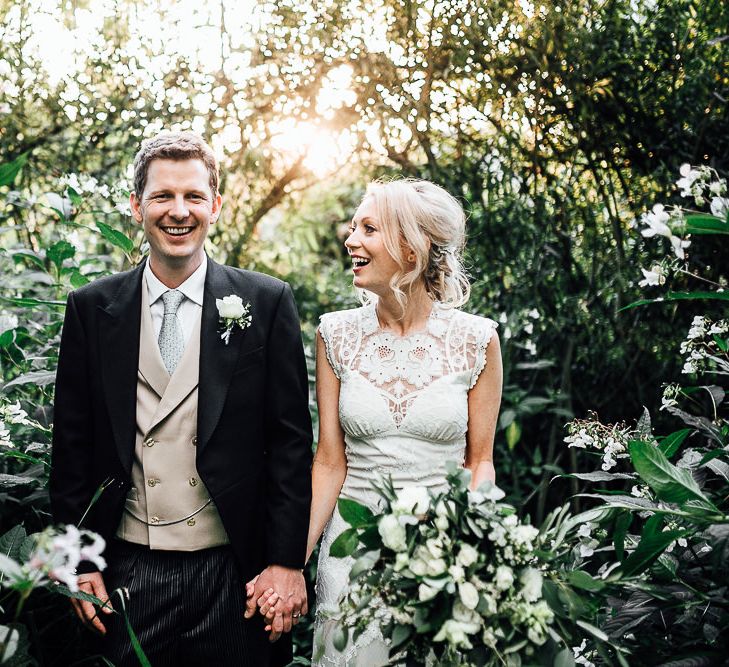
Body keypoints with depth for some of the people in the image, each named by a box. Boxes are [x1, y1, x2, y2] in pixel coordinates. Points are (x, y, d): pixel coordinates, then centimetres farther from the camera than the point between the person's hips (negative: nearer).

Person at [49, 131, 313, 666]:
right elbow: (72, 445, 5)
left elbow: (292, 441, -3)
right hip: (126, 575, 1)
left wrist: (287, 561, -6)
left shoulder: (267, 303, -3)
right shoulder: (92, 309, 2)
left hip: (232, 572, -1)